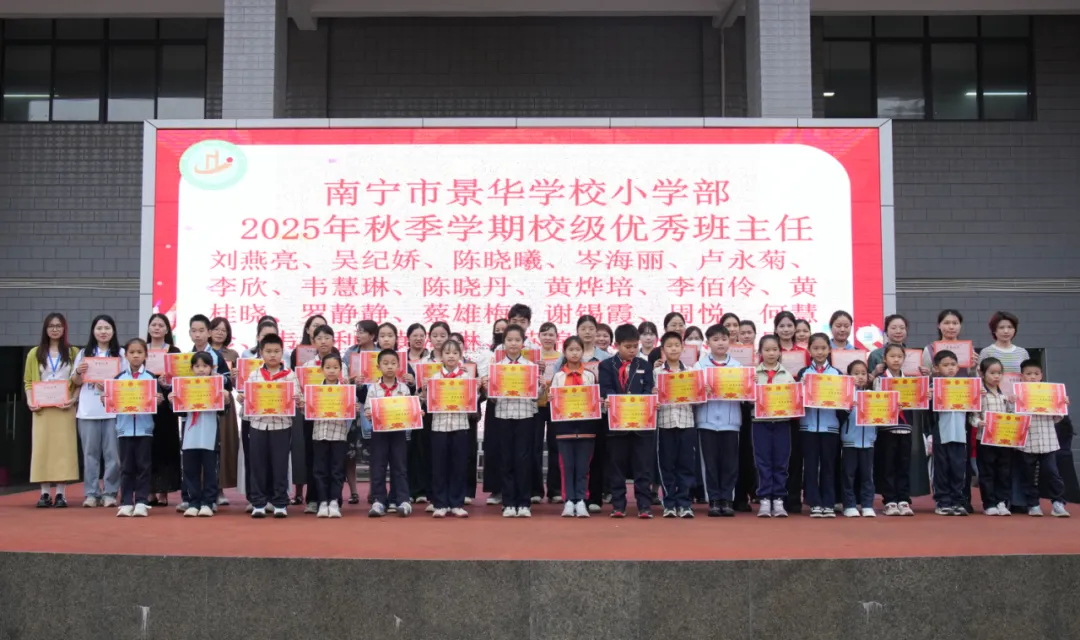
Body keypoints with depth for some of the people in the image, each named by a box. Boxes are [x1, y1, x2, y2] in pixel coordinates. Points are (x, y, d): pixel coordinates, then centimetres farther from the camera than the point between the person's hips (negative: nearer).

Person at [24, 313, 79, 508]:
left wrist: (74, 399, -13)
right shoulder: (35, 353, 10)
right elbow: (28, 381, 8)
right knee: (42, 448, -1)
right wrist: (30, 400, -7)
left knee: (63, 447, -3)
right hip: (42, 408, 1)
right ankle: (45, 493, 3)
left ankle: (61, 493, -1)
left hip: (64, 407, -1)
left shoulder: (73, 352, 6)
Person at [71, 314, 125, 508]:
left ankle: (109, 492, 6)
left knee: (112, 453, -1)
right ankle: (91, 493, 9)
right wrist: (78, 371, -8)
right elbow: (76, 382, 12)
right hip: (88, 410, 2)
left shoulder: (121, 353, 5)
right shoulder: (84, 353, 11)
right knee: (90, 453, 4)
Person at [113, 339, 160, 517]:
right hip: (124, 428, 1)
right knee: (126, 467, 5)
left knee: (143, 466, 1)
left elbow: (155, 401, 2)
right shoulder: (119, 377, 8)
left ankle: (141, 502, 5)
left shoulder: (151, 377, 3)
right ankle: (126, 503, 8)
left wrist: (158, 401, -19)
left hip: (144, 428, -1)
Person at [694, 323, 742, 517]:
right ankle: (713, 500, 9)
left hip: (730, 420, 1)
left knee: (730, 462, 2)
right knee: (710, 462, 2)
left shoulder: (737, 366, 9)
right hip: (707, 420, -1)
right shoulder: (700, 365, 5)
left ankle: (727, 500, 11)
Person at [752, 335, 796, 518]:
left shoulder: (787, 374, 7)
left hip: (782, 421, 1)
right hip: (761, 421, -1)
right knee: (763, 462, 1)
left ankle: (778, 499, 10)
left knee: (781, 462, 4)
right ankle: (764, 500, 6)